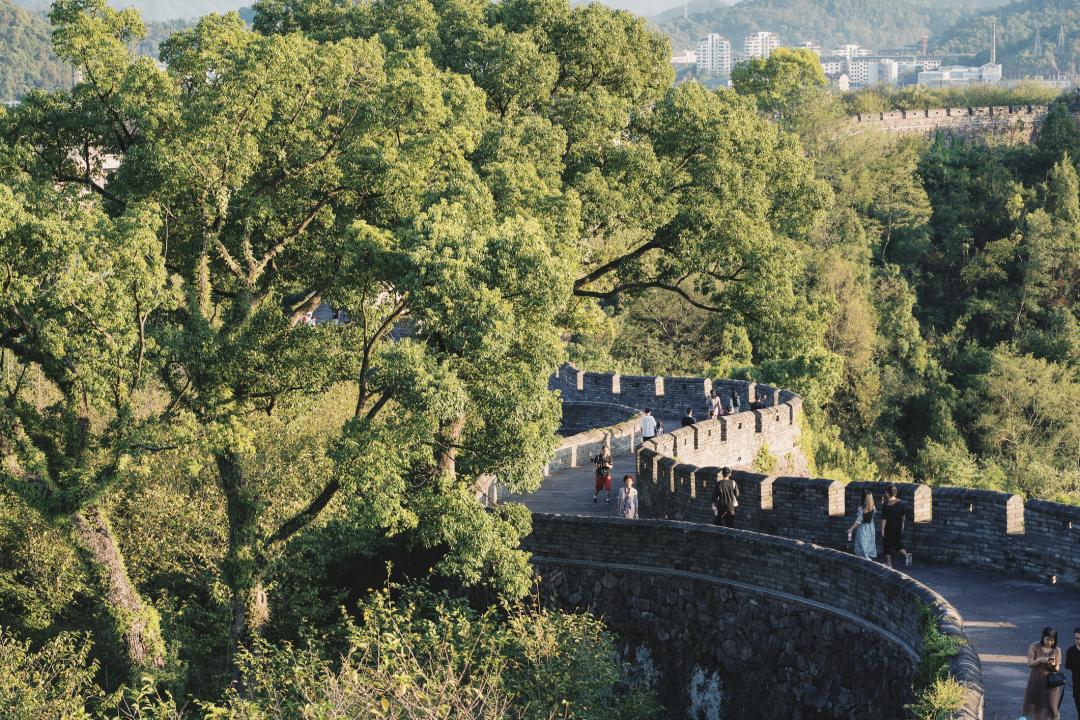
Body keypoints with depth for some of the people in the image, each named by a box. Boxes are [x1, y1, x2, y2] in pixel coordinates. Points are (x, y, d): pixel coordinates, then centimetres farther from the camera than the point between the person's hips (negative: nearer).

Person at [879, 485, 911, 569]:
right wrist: (902, 525, 20)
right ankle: (906, 555, 1)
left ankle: (889, 564, 15)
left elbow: (884, 518, -17)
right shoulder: (901, 503, 0)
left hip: (889, 528, -6)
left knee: (887, 545, 9)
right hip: (898, 527, 6)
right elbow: (904, 515, 9)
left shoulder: (887, 504, -18)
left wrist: (882, 529, -11)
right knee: (896, 542, 22)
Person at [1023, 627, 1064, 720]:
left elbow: (1057, 668, -2)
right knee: (1034, 705, 13)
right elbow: (1030, 663, -11)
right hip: (1036, 681, 1)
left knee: (1051, 707, -4)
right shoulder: (1034, 647, -8)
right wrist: (1040, 660, -28)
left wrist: (1053, 665, -25)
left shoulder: (1057, 650, -6)